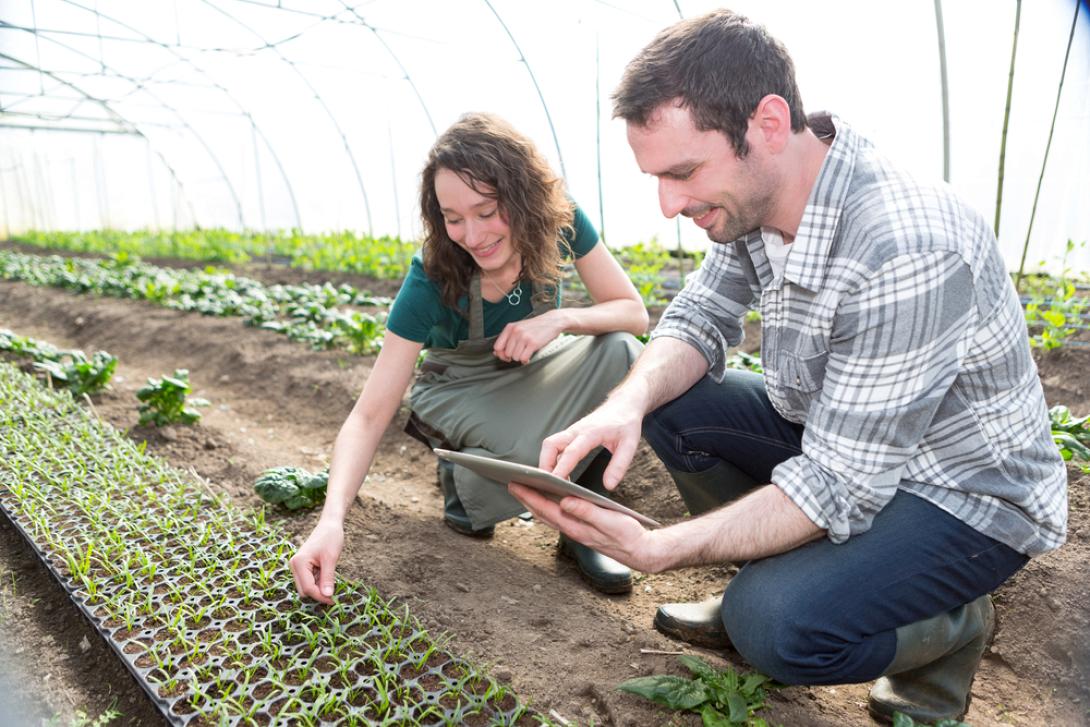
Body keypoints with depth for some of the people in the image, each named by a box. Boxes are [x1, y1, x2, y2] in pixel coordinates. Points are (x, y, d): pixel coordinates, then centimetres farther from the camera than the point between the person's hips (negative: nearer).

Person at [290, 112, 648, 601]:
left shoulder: (561, 222, -23)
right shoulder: (431, 279, -29)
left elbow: (634, 312, -17)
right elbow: (369, 415, -30)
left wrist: (561, 318, -36)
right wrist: (332, 519, -44)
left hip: (528, 369, 3)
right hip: (460, 390, -3)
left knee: (622, 355, -28)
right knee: (529, 448, -36)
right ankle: (462, 479, 2)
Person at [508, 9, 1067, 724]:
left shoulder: (902, 254, -35)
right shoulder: (754, 194, -9)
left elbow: (839, 490, -31)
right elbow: (700, 319, -2)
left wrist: (653, 549, -35)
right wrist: (629, 403, -24)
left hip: (964, 490, -7)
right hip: (835, 435, 7)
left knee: (777, 624, -27)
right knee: (671, 403, -6)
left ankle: (953, 623, 5)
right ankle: (763, 583, 11)